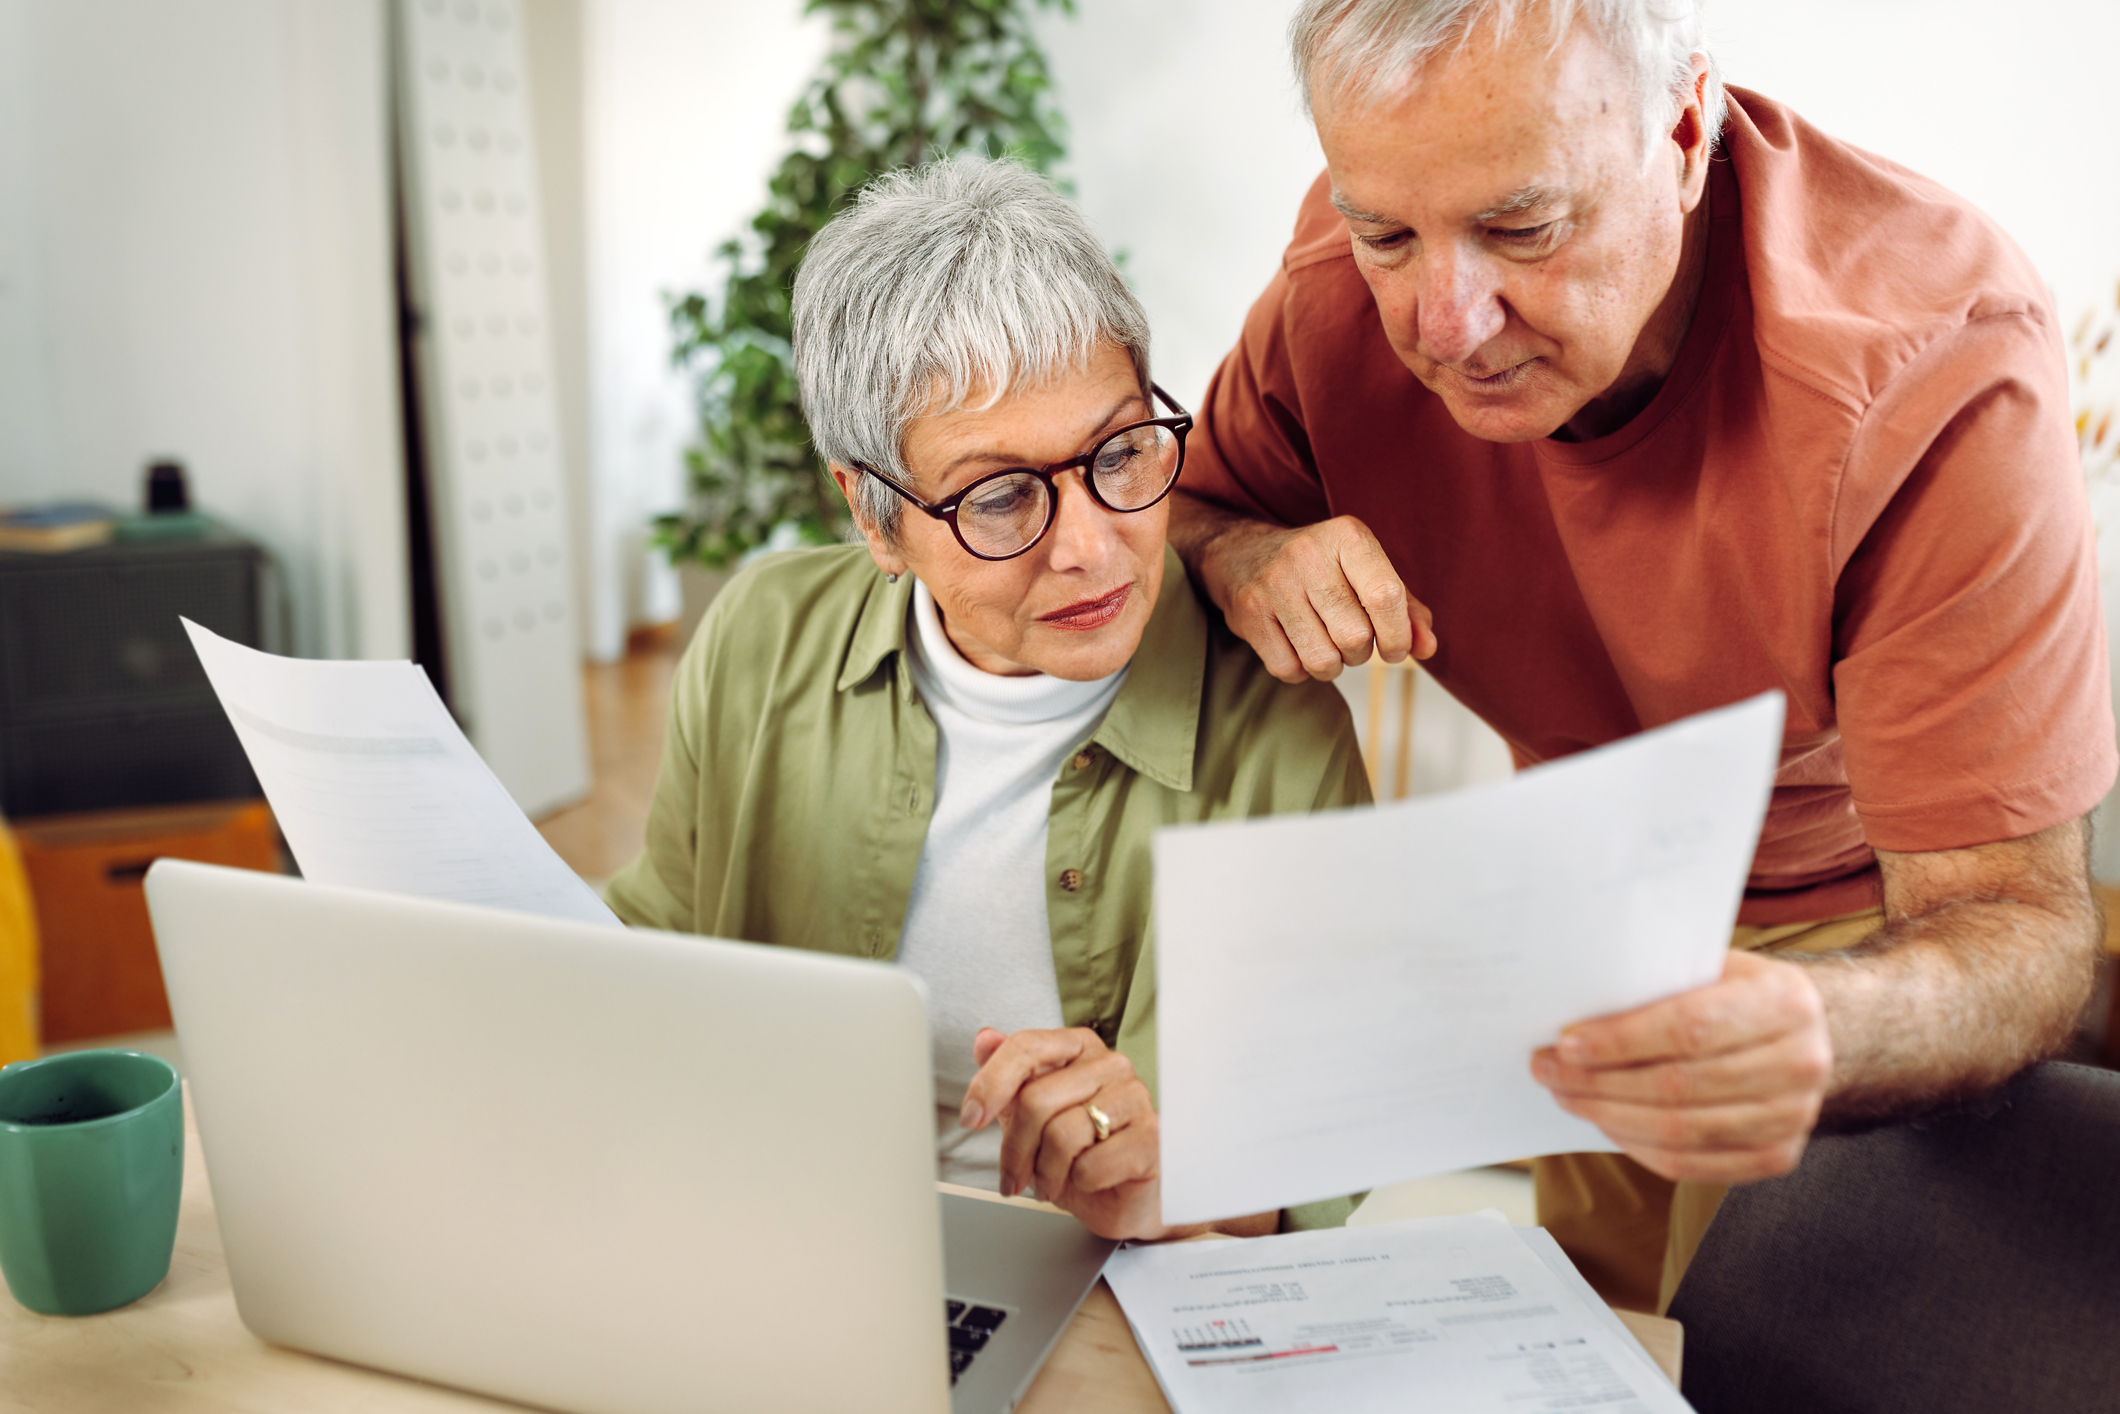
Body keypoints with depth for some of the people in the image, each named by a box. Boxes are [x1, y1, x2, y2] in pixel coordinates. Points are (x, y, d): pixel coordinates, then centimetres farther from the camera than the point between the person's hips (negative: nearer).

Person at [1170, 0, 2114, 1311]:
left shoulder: (1938, 368, -37)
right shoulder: (1342, 279, -24)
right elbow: (1188, 506, -5)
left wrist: (1820, 1031, -60)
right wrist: (1244, 556, -31)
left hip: (1862, 928, -3)